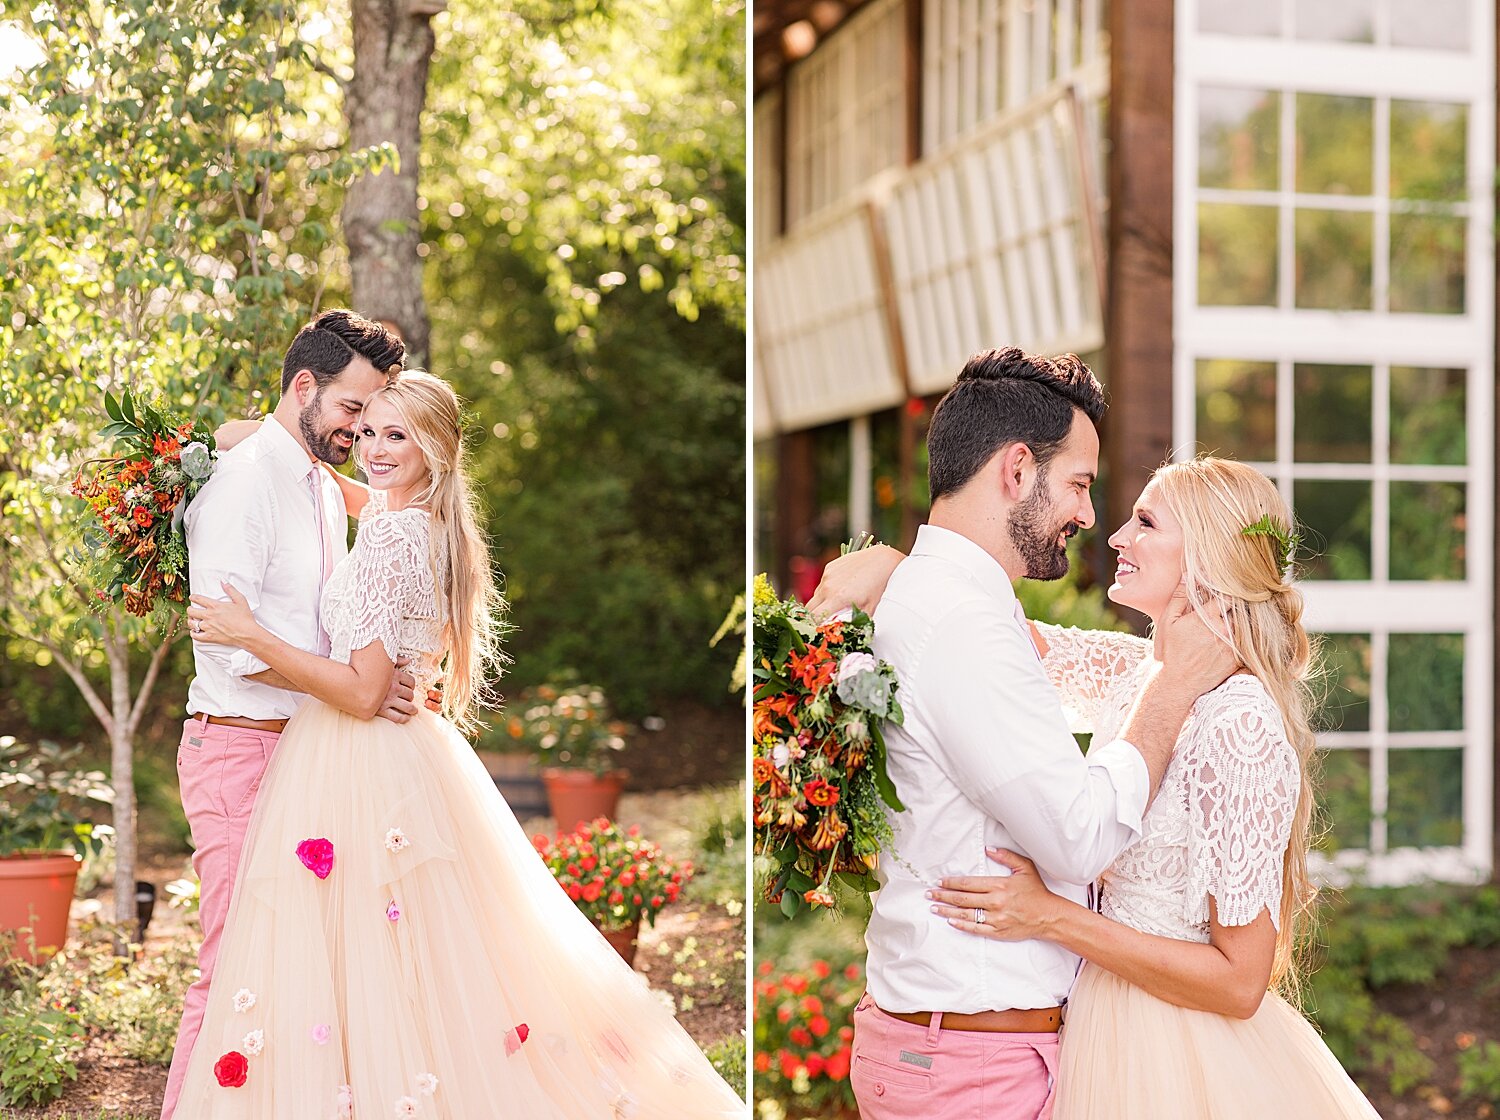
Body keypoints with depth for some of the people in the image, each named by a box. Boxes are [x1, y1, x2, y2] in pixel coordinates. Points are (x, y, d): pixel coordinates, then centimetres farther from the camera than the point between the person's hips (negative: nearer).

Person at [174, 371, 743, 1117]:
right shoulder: (418, 517, 9)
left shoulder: (392, 535, -17)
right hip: (409, 750, 10)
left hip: (360, 767, -10)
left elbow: (361, 693, -21)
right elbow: (343, 488, 32)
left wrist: (251, 637, -19)